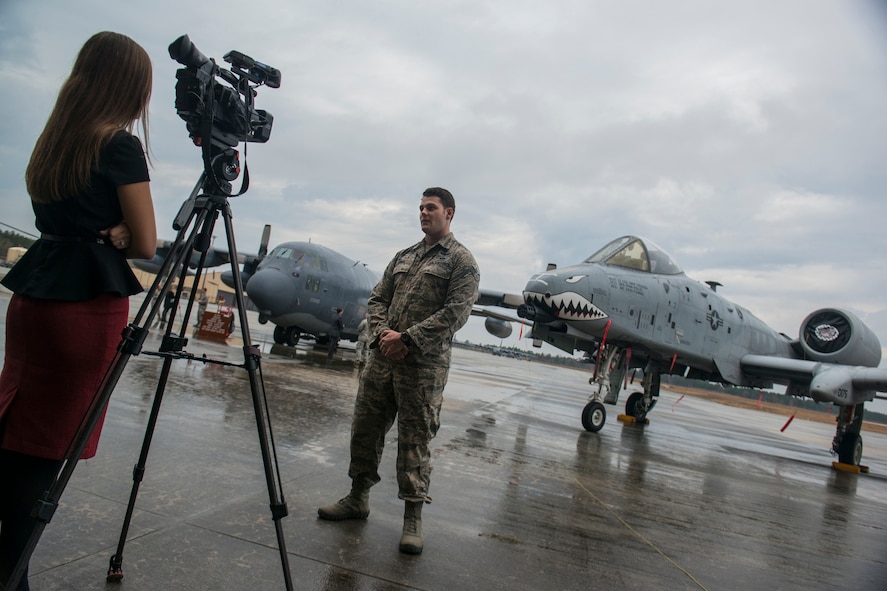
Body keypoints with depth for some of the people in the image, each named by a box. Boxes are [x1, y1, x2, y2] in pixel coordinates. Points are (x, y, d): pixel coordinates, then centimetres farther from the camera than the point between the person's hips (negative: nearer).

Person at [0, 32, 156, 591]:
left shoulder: (52, 141, 13)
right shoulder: (122, 147, -9)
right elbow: (145, 244, -7)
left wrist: (107, 233, 1)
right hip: (89, 304, -7)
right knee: (47, 446, 2)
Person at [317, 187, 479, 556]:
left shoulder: (460, 260, -1)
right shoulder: (403, 257, 19)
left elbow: (456, 312, -12)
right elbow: (377, 298, 15)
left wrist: (407, 337, -17)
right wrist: (382, 333, -6)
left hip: (424, 365, -6)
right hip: (382, 357, 6)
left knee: (415, 440, -1)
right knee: (365, 428, 12)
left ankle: (413, 518, 12)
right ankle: (358, 498, 29)